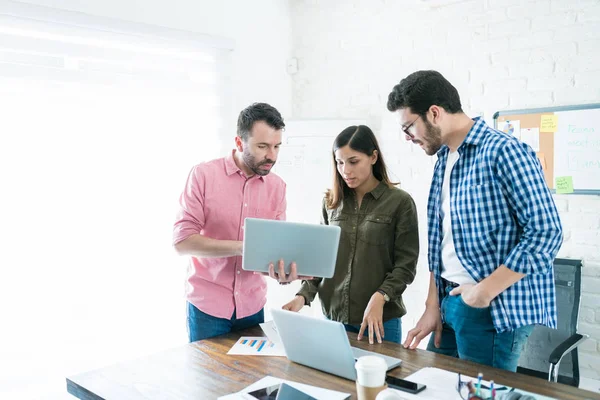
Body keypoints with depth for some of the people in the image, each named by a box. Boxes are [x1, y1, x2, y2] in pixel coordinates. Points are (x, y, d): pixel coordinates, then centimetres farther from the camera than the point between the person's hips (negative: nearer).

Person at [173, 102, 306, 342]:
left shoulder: (277, 186, 2)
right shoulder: (203, 175, -9)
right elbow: (182, 241, -14)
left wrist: (283, 270, -21)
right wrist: (241, 247, -25)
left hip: (252, 306, 3)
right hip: (207, 305, -3)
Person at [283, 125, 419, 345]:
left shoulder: (400, 202, -6)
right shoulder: (332, 201, 5)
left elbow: (405, 265, -7)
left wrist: (380, 297, -22)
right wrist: (303, 295, -6)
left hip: (381, 319, -3)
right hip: (333, 316, 3)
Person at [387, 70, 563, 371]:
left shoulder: (504, 152, -15)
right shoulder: (444, 160, 10)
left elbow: (546, 232, -17)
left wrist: (485, 290, -16)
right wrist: (433, 306, 9)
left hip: (493, 310, -7)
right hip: (449, 302, 8)